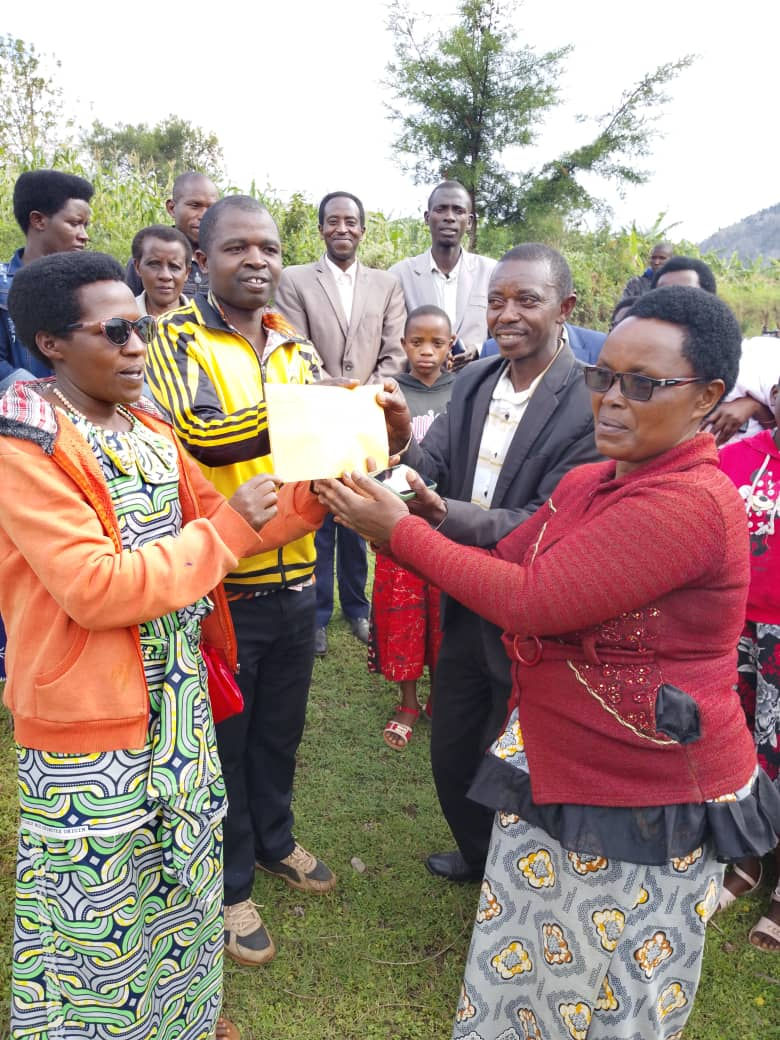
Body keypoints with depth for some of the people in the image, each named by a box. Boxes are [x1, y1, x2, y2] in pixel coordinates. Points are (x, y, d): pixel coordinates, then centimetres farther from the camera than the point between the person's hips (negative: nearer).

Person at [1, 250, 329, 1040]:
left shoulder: (148, 428, 5)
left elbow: (211, 525, 10)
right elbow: (94, 588, -25)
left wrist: (313, 494, -4)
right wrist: (227, 533, -22)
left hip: (177, 698, 8)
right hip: (89, 717, -8)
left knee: (183, 873, 24)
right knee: (96, 903, 11)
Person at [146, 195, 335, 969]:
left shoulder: (294, 346, 7)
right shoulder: (177, 339, -9)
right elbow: (194, 436, -26)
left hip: (293, 573, 5)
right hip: (217, 582, -5)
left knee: (281, 726, 22)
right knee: (223, 738, 13)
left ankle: (272, 839, 47)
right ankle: (228, 883, 34)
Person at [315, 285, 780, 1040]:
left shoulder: (692, 502, -27)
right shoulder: (587, 483, 3)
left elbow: (530, 600, -29)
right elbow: (508, 566, 8)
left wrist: (401, 531, -20)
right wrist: (430, 522, -8)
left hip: (648, 807, -7)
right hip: (552, 772, 7)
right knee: (515, 965, 24)